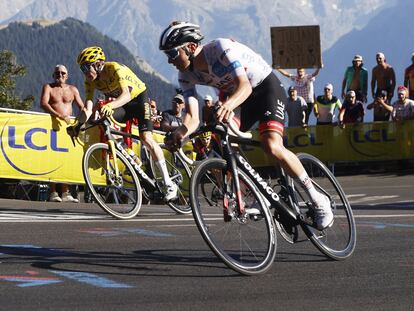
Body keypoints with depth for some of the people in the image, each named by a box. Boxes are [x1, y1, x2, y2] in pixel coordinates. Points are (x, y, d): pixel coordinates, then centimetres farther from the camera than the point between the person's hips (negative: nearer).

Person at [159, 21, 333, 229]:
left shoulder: (221, 48, -29)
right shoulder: (186, 76, -9)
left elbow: (244, 85, -39)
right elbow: (193, 117, -16)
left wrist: (229, 105, -60)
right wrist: (179, 133, -39)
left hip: (267, 87, -8)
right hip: (235, 95, 8)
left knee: (271, 146, -27)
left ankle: (317, 199, -18)